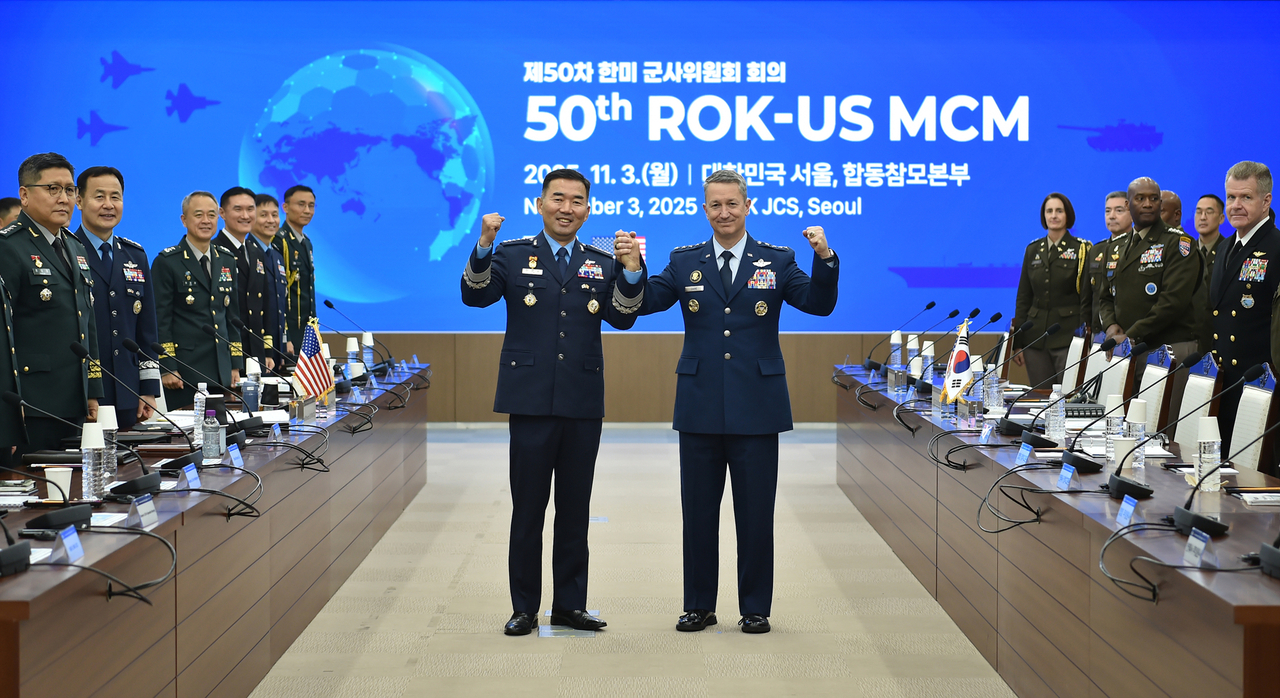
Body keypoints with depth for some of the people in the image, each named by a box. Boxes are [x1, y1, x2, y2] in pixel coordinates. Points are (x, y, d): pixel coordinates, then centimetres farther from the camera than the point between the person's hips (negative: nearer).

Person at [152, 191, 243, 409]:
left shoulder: (227, 260, 14)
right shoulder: (167, 262, -3)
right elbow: (160, 319, -6)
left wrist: (235, 365, 12)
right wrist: (166, 368, -12)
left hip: (221, 374, 5)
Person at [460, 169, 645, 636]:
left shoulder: (602, 264, 11)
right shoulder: (512, 256, 5)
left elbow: (622, 317, -2)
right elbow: (475, 296, -10)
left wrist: (632, 269, -18)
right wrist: (484, 246, -24)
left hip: (583, 403, 2)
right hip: (532, 401, -2)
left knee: (575, 509, 9)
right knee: (527, 509, 3)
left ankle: (570, 604, 19)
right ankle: (524, 608, 12)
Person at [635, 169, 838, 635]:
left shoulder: (776, 261, 4)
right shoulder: (685, 262, 8)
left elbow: (820, 304, -6)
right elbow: (643, 302, -1)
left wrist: (825, 260, -22)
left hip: (756, 407, -1)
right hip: (700, 408, 1)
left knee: (756, 512, 4)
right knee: (698, 511, 8)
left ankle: (756, 608, 16)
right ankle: (699, 605, 20)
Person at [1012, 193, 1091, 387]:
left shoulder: (1081, 250, 0)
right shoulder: (1033, 250, 13)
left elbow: (1087, 300, -3)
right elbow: (1023, 298, 13)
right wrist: (1017, 343, 7)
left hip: (1068, 336, -4)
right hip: (1036, 338, 4)